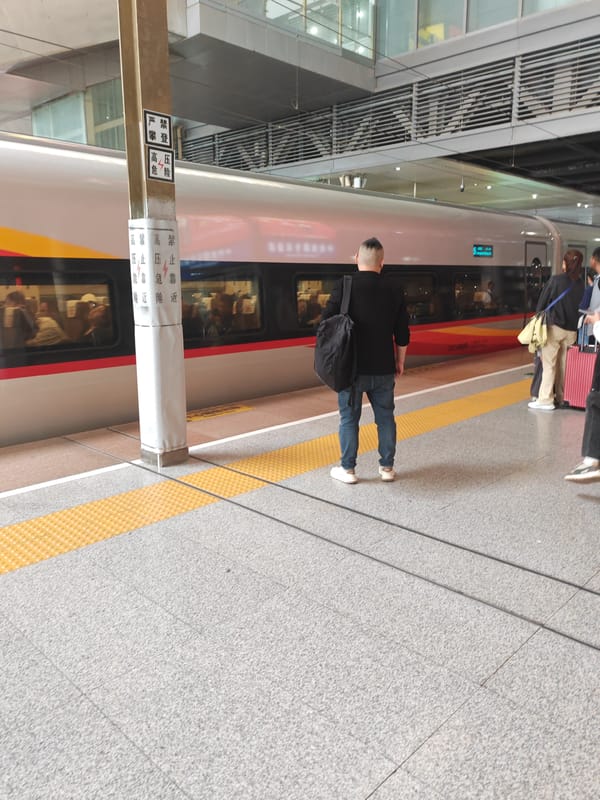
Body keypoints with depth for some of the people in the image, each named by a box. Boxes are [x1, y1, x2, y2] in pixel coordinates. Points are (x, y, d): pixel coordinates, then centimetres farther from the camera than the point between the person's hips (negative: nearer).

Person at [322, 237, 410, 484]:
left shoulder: (344, 286, -8)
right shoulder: (394, 290, 2)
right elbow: (402, 334, 5)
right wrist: (400, 362, 16)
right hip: (383, 368, 3)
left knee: (349, 418, 8)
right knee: (385, 417, 13)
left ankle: (348, 469, 14)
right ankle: (387, 467, 20)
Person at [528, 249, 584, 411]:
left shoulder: (556, 280, -8)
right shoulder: (581, 284, 5)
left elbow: (542, 302, -3)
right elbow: (581, 306, 10)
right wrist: (574, 322, 16)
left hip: (554, 326, -4)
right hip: (571, 330, 4)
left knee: (549, 364, -2)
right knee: (564, 364, 11)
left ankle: (545, 400, -4)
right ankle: (561, 398, 18)